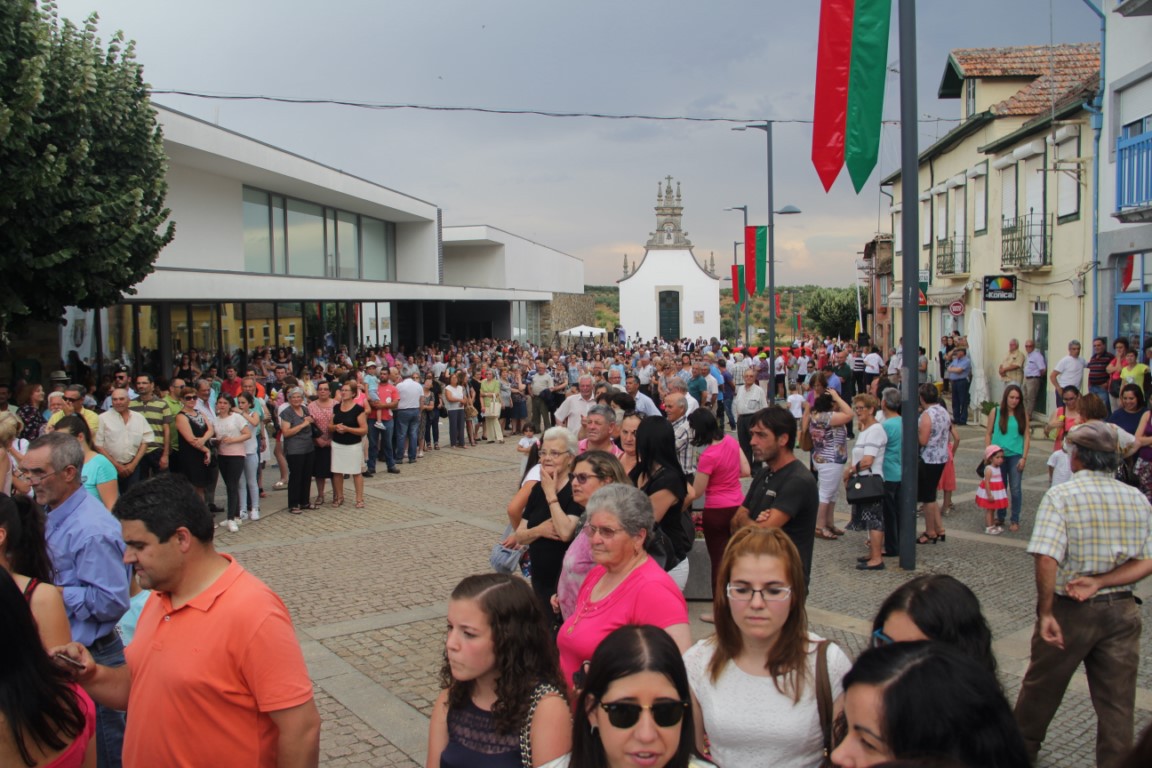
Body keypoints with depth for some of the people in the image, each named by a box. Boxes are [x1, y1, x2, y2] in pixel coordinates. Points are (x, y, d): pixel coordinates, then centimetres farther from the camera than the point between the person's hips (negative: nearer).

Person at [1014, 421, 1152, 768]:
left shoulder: (1061, 496, -16)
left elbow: (1047, 559, -26)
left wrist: (1045, 612, -19)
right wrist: (1099, 582, -12)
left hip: (1071, 610, -3)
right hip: (1121, 611, 3)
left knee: (1042, 684, 19)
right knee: (1117, 702, 11)